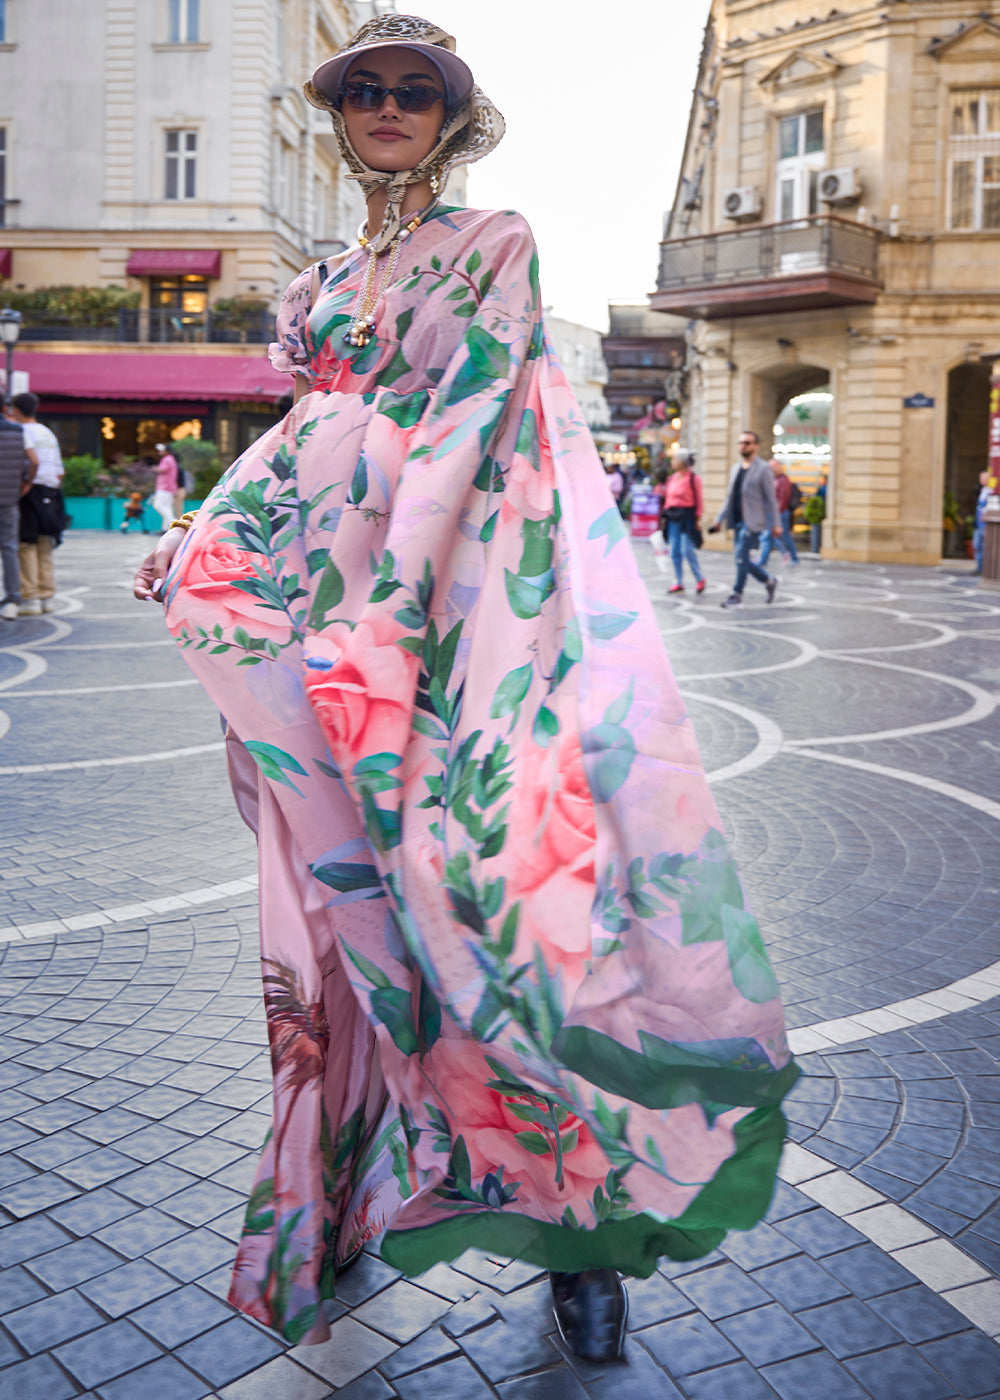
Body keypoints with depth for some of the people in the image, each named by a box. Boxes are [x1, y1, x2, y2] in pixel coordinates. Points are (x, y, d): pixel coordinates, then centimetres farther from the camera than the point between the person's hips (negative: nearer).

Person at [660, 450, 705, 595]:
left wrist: (697, 517, -10)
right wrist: (665, 515, 13)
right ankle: (678, 582, 13)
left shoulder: (693, 478, -7)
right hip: (673, 517, 7)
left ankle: (700, 579, 10)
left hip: (687, 517, -6)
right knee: (675, 551, 5)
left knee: (687, 550, -8)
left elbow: (699, 500, -6)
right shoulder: (672, 478, 12)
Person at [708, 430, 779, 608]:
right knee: (742, 559, 9)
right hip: (738, 521, 7)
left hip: (752, 522, -7)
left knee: (741, 556, -11)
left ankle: (737, 594, -2)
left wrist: (774, 525, -8)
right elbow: (729, 497, 19)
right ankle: (769, 581, 27)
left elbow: (770, 498, -5)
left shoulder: (763, 469, -4)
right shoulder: (736, 469, 15)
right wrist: (719, 519, 13)